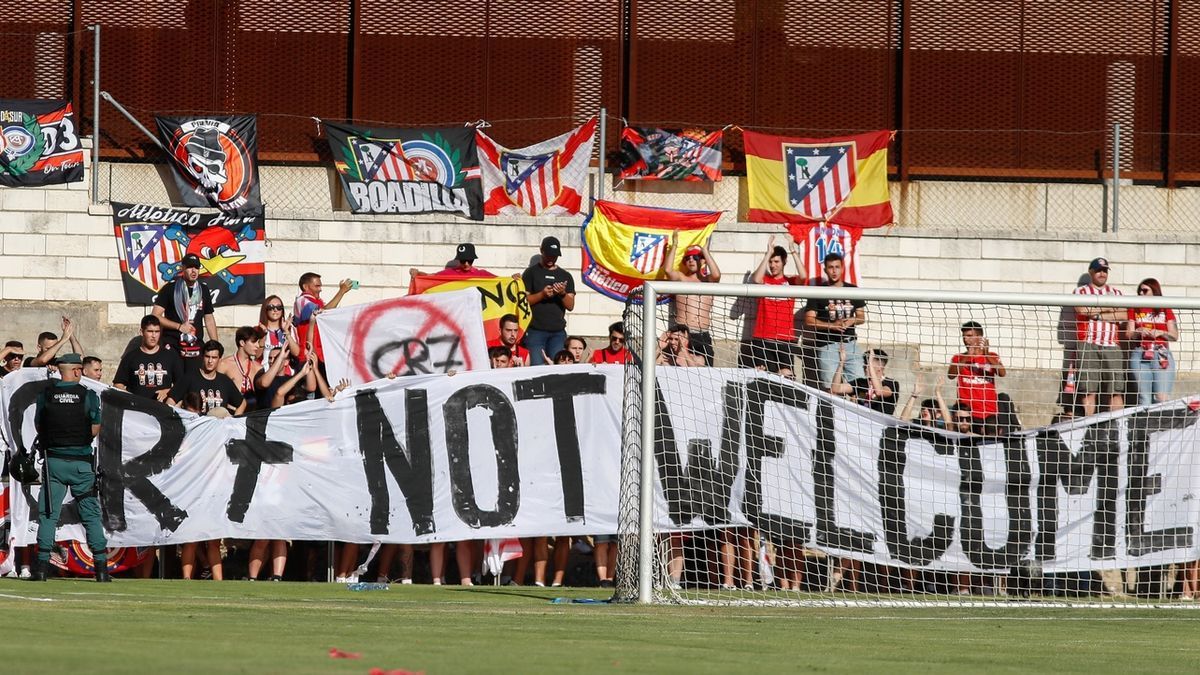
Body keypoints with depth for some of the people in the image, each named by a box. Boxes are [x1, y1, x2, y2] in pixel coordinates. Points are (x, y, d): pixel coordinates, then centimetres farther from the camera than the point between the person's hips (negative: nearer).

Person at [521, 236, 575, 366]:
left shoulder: (565, 276, 14)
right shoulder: (532, 273, 6)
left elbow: (570, 306, 9)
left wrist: (563, 293, -11)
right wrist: (542, 294, -16)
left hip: (558, 332, 3)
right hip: (536, 331, -3)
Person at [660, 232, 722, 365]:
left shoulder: (708, 281, 13)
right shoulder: (681, 279, 10)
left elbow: (716, 274, -8)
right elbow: (667, 270, -8)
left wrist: (705, 251, 0)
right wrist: (674, 246, -1)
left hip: (703, 335, 1)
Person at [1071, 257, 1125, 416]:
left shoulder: (1115, 293, 20)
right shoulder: (1081, 291, 13)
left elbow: (1124, 315, 3)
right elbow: (1083, 310, -9)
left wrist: (1098, 315, -5)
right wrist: (1110, 307, 0)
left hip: (1112, 346, 3)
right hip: (1088, 345, -3)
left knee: (1116, 390, -5)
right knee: (1088, 389, -8)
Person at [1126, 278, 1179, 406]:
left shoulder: (1166, 310, 11)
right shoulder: (1134, 310, 14)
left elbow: (1175, 336, 8)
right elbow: (1128, 334, 7)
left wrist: (1160, 333, -10)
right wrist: (1138, 332, -13)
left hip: (1162, 356, -1)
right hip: (1140, 356, 1)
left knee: (1161, 398, -12)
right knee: (1144, 397, -5)